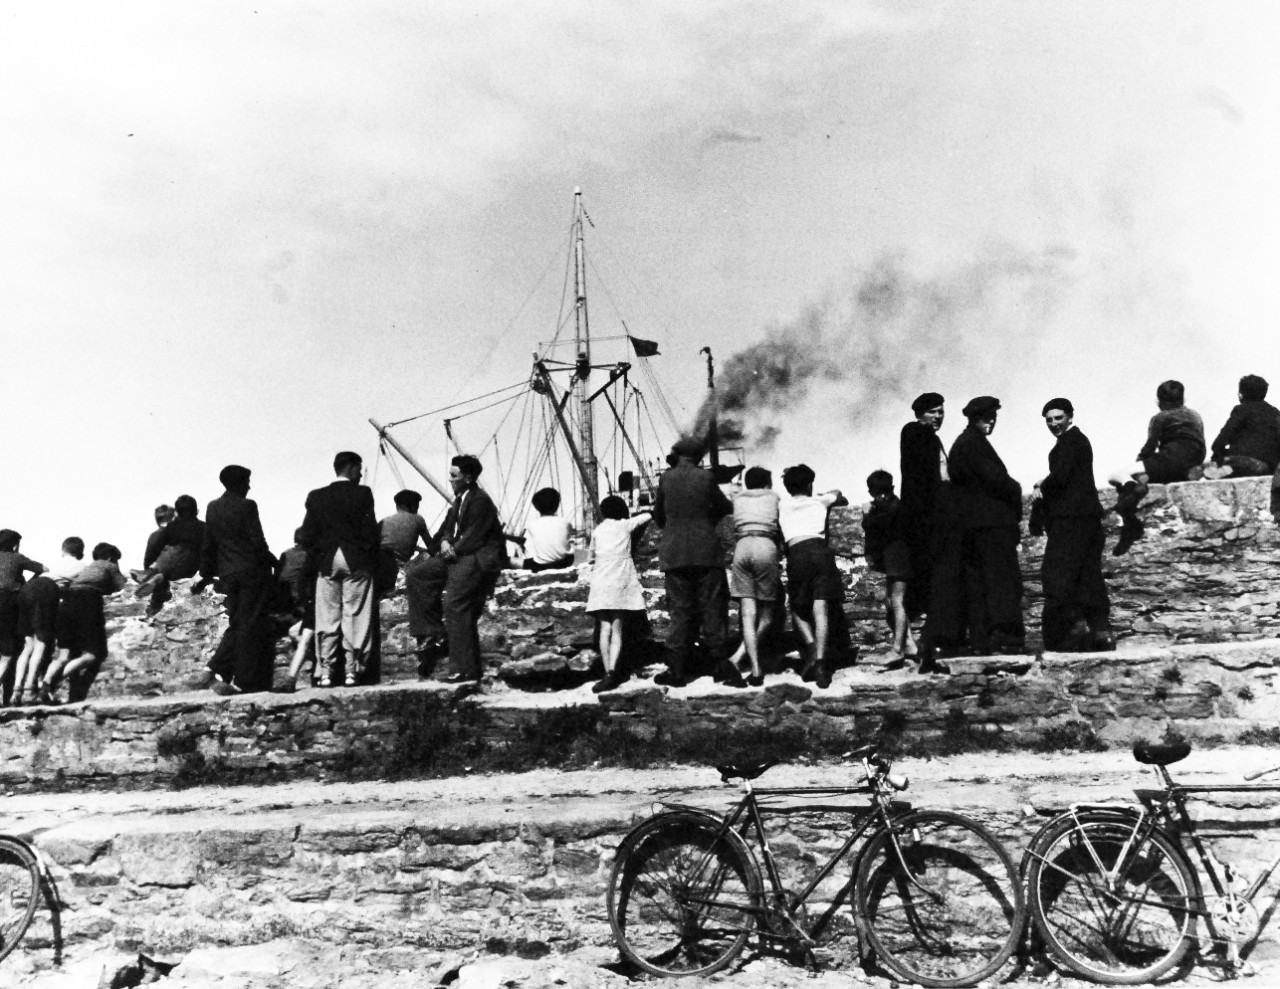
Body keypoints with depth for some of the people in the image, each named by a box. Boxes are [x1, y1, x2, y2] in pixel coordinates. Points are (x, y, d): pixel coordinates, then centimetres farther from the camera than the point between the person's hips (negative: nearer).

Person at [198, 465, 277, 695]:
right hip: (252, 572, -6)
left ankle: (221, 671, 4)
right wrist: (272, 562, 0)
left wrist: (206, 575, 20)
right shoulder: (247, 506, -10)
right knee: (252, 625, 0)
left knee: (236, 624, 16)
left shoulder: (212, 508, 9)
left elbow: (208, 546, 13)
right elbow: (258, 542, -14)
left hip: (227, 574, 6)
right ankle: (246, 681, 1)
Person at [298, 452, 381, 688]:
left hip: (326, 562, 3)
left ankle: (326, 672, 5)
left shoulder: (316, 496, 5)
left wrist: (316, 552, 17)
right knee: (355, 617, 2)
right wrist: (372, 556, 2)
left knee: (327, 618, 6)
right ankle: (353, 670, 1)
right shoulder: (362, 493, -4)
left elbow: (307, 534, 2)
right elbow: (370, 529, -7)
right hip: (357, 561, -3)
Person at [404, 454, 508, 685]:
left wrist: (454, 550, -10)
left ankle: (467, 671, -8)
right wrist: (445, 542, -2)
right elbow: (448, 527, 19)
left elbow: (474, 537, -19)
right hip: (458, 556, 10)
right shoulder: (459, 501, 18)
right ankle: (434, 635, 3)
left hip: (478, 560, -10)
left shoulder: (480, 501, -13)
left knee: (456, 606, -13)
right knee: (416, 574, 4)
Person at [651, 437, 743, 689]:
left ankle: (677, 671, 8)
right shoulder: (705, 477, -4)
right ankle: (721, 667, 7)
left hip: (674, 554, 2)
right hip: (706, 553, -2)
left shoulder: (666, 479, 0)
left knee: (680, 612, 6)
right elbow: (725, 507, 8)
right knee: (712, 610, 5)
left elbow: (658, 515, 10)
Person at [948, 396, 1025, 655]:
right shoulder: (975, 442, -8)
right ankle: (1006, 636, -12)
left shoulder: (959, 444, 21)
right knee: (1003, 577, -8)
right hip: (991, 521, -9)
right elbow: (994, 478, -16)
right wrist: (1016, 491, 2)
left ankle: (980, 639, 7)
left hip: (968, 524, 9)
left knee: (975, 581, 7)